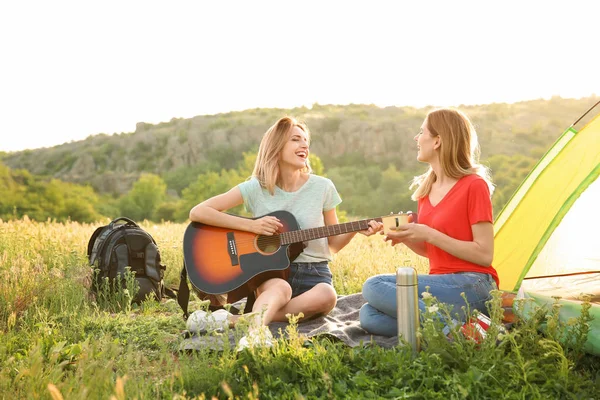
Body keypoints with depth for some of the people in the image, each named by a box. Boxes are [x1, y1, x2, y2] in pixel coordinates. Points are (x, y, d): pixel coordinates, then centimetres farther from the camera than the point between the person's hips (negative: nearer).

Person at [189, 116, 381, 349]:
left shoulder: (322, 187, 2)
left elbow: (333, 244, 12)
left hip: (313, 272, 2)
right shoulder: (256, 188, -2)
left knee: (326, 296, -33)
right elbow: (197, 213, -8)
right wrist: (251, 226, -15)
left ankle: (234, 319, -36)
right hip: (270, 271, -1)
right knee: (280, 288, -36)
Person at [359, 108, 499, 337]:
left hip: (471, 287, -8)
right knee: (369, 316, -16)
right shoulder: (425, 188, 14)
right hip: (440, 285, 8)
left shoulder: (474, 185, -8)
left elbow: (484, 254, -13)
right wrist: (406, 237, -1)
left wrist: (429, 234, -17)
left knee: (374, 287, -23)